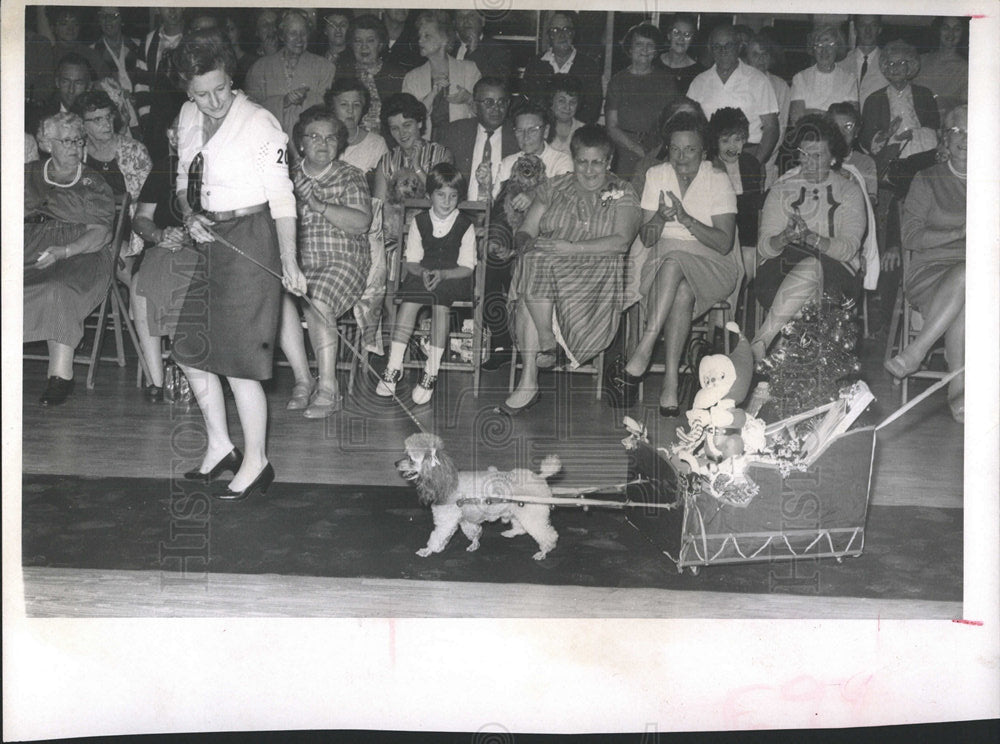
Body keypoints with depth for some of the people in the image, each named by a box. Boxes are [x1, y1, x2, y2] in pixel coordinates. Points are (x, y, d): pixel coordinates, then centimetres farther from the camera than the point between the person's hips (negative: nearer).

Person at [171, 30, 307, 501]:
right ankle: (220, 447, 27)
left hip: (250, 238, -8)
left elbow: (281, 197, -13)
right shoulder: (188, 118, 6)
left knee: (239, 358, -4)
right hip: (208, 239, 8)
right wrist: (189, 215, -5)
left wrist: (289, 262, -19)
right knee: (189, 349, 11)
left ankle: (256, 463, 10)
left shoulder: (260, 124, -13)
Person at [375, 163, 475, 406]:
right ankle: (394, 365, -23)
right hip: (423, 275, 2)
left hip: (454, 278, -2)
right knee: (408, 301, -27)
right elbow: (411, 261, 7)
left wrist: (442, 274, -20)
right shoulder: (419, 222, 9)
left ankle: (431, 372, -31)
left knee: (439, 302, -32)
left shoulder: (466, 226, 2)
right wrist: (424, 272, -15)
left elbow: (467, 267, -3)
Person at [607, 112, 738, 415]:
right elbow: (647, 239, 3)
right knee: (681, 292, -35)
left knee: (674, 261, -36)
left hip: (712, 266, -2)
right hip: (664, 261, 2)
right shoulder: (656, 175, 6)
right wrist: (660, 218, -19)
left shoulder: (718, 180, -3)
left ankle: (639, 359, -40)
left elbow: (725, 244, -12)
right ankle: (670, 383, -38)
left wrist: (686, 219, -24)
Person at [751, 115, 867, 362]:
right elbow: (764, 247, 1)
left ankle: (757, 347, -36)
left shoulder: (849, 191, 10)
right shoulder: (781, 190, 13)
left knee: (811, 267, -36)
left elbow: (849, 248, -5)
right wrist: (785, 238, -23)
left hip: (834, 273, -1)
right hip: (782, 269, 1)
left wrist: (810, 237, -24)